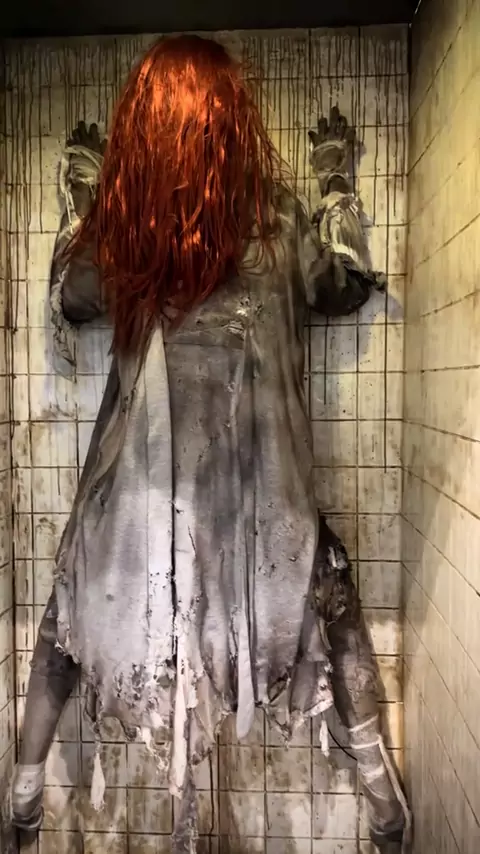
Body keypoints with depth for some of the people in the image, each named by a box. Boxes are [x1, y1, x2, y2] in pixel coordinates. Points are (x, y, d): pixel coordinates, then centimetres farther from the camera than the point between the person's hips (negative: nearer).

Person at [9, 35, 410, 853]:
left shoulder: (114, 222, -4)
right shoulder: (276, 221, -6)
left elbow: (70, 300, 13)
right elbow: (346, 285, 10)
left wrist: (79, 196, 22)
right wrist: (336, 182, 21)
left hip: (141, 472, 1)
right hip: (257, 474, 0)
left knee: (75, 605, 23)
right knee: (330, 599, 21)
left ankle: (27, 784, 38)